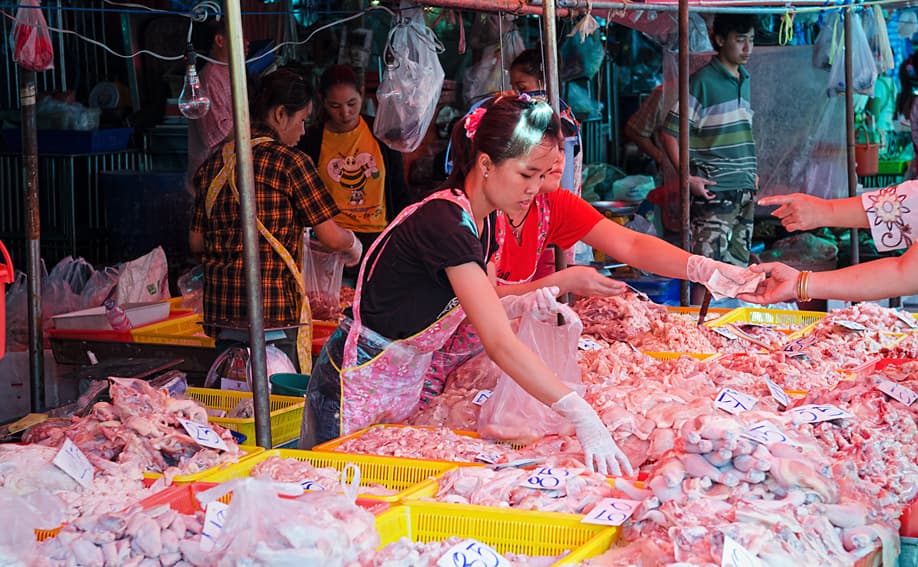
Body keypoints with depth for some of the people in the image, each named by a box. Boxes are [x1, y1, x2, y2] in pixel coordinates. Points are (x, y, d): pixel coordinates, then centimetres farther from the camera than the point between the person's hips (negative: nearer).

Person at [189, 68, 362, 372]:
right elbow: (332, 238, -8)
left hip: (220, 303, 6)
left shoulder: (213, 164, 9)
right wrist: (353, 244, 14)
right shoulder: (290, 161, -7)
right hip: (275, 308, -6)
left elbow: (196, 242, 14)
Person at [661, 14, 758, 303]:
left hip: (744, 189, 8)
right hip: (714, 191, -7)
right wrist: (687, 177, -17)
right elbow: (671, 132, -11)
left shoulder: (744, 80, 13)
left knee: (738, 268, 11)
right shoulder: (703, 81, -10)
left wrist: (750, 172, 16)